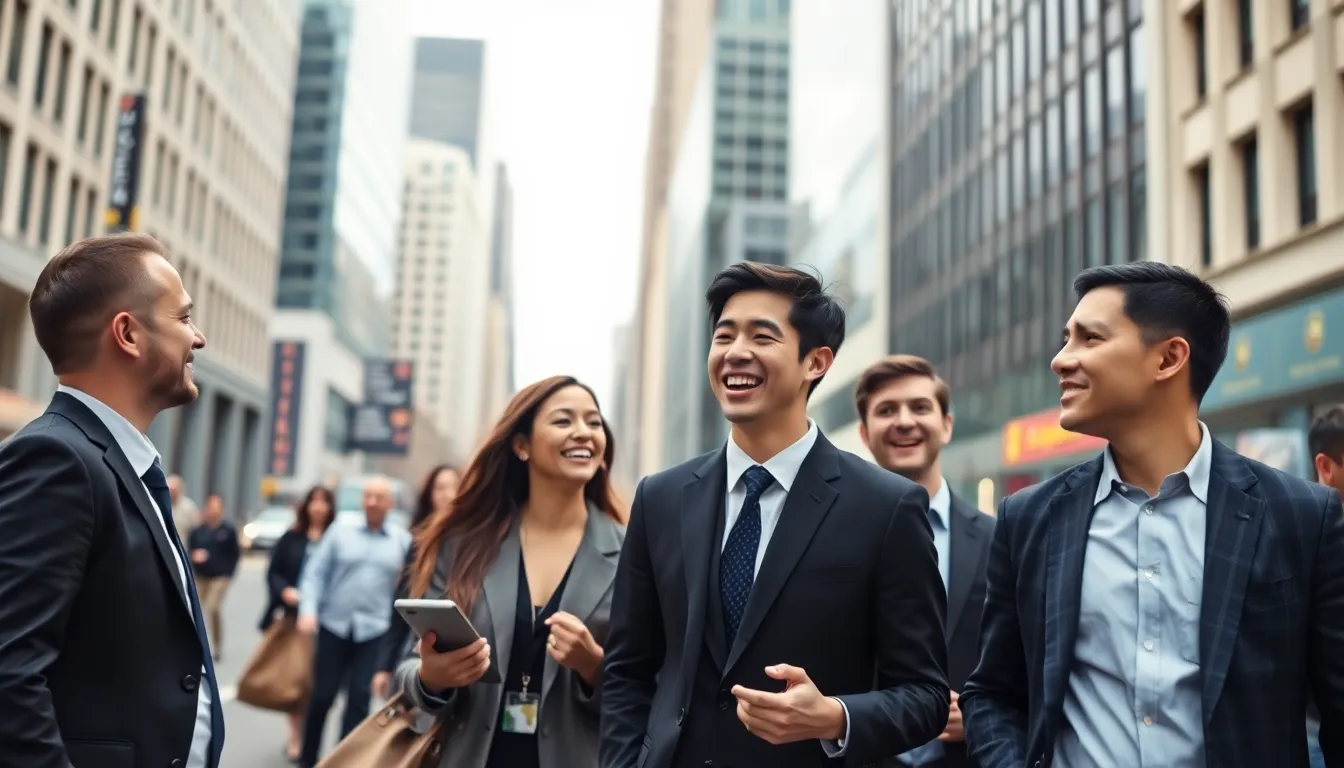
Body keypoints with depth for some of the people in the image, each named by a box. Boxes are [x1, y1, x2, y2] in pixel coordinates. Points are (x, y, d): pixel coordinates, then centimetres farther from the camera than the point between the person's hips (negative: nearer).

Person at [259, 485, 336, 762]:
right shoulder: (290, 538, 9)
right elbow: (273, 573, 8)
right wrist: (284, 591, -11)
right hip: (291, 616, 2)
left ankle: (305, 739, 8)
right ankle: (294, 736, 14)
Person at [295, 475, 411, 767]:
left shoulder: (403, 540, 4)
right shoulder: (340, 531, 3)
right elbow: (315, 573, 1)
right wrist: (308, 610, -13)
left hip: (374, 630, 0)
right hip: (334, 625, 1)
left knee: (359, 698, -4)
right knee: (322, 695, 8)